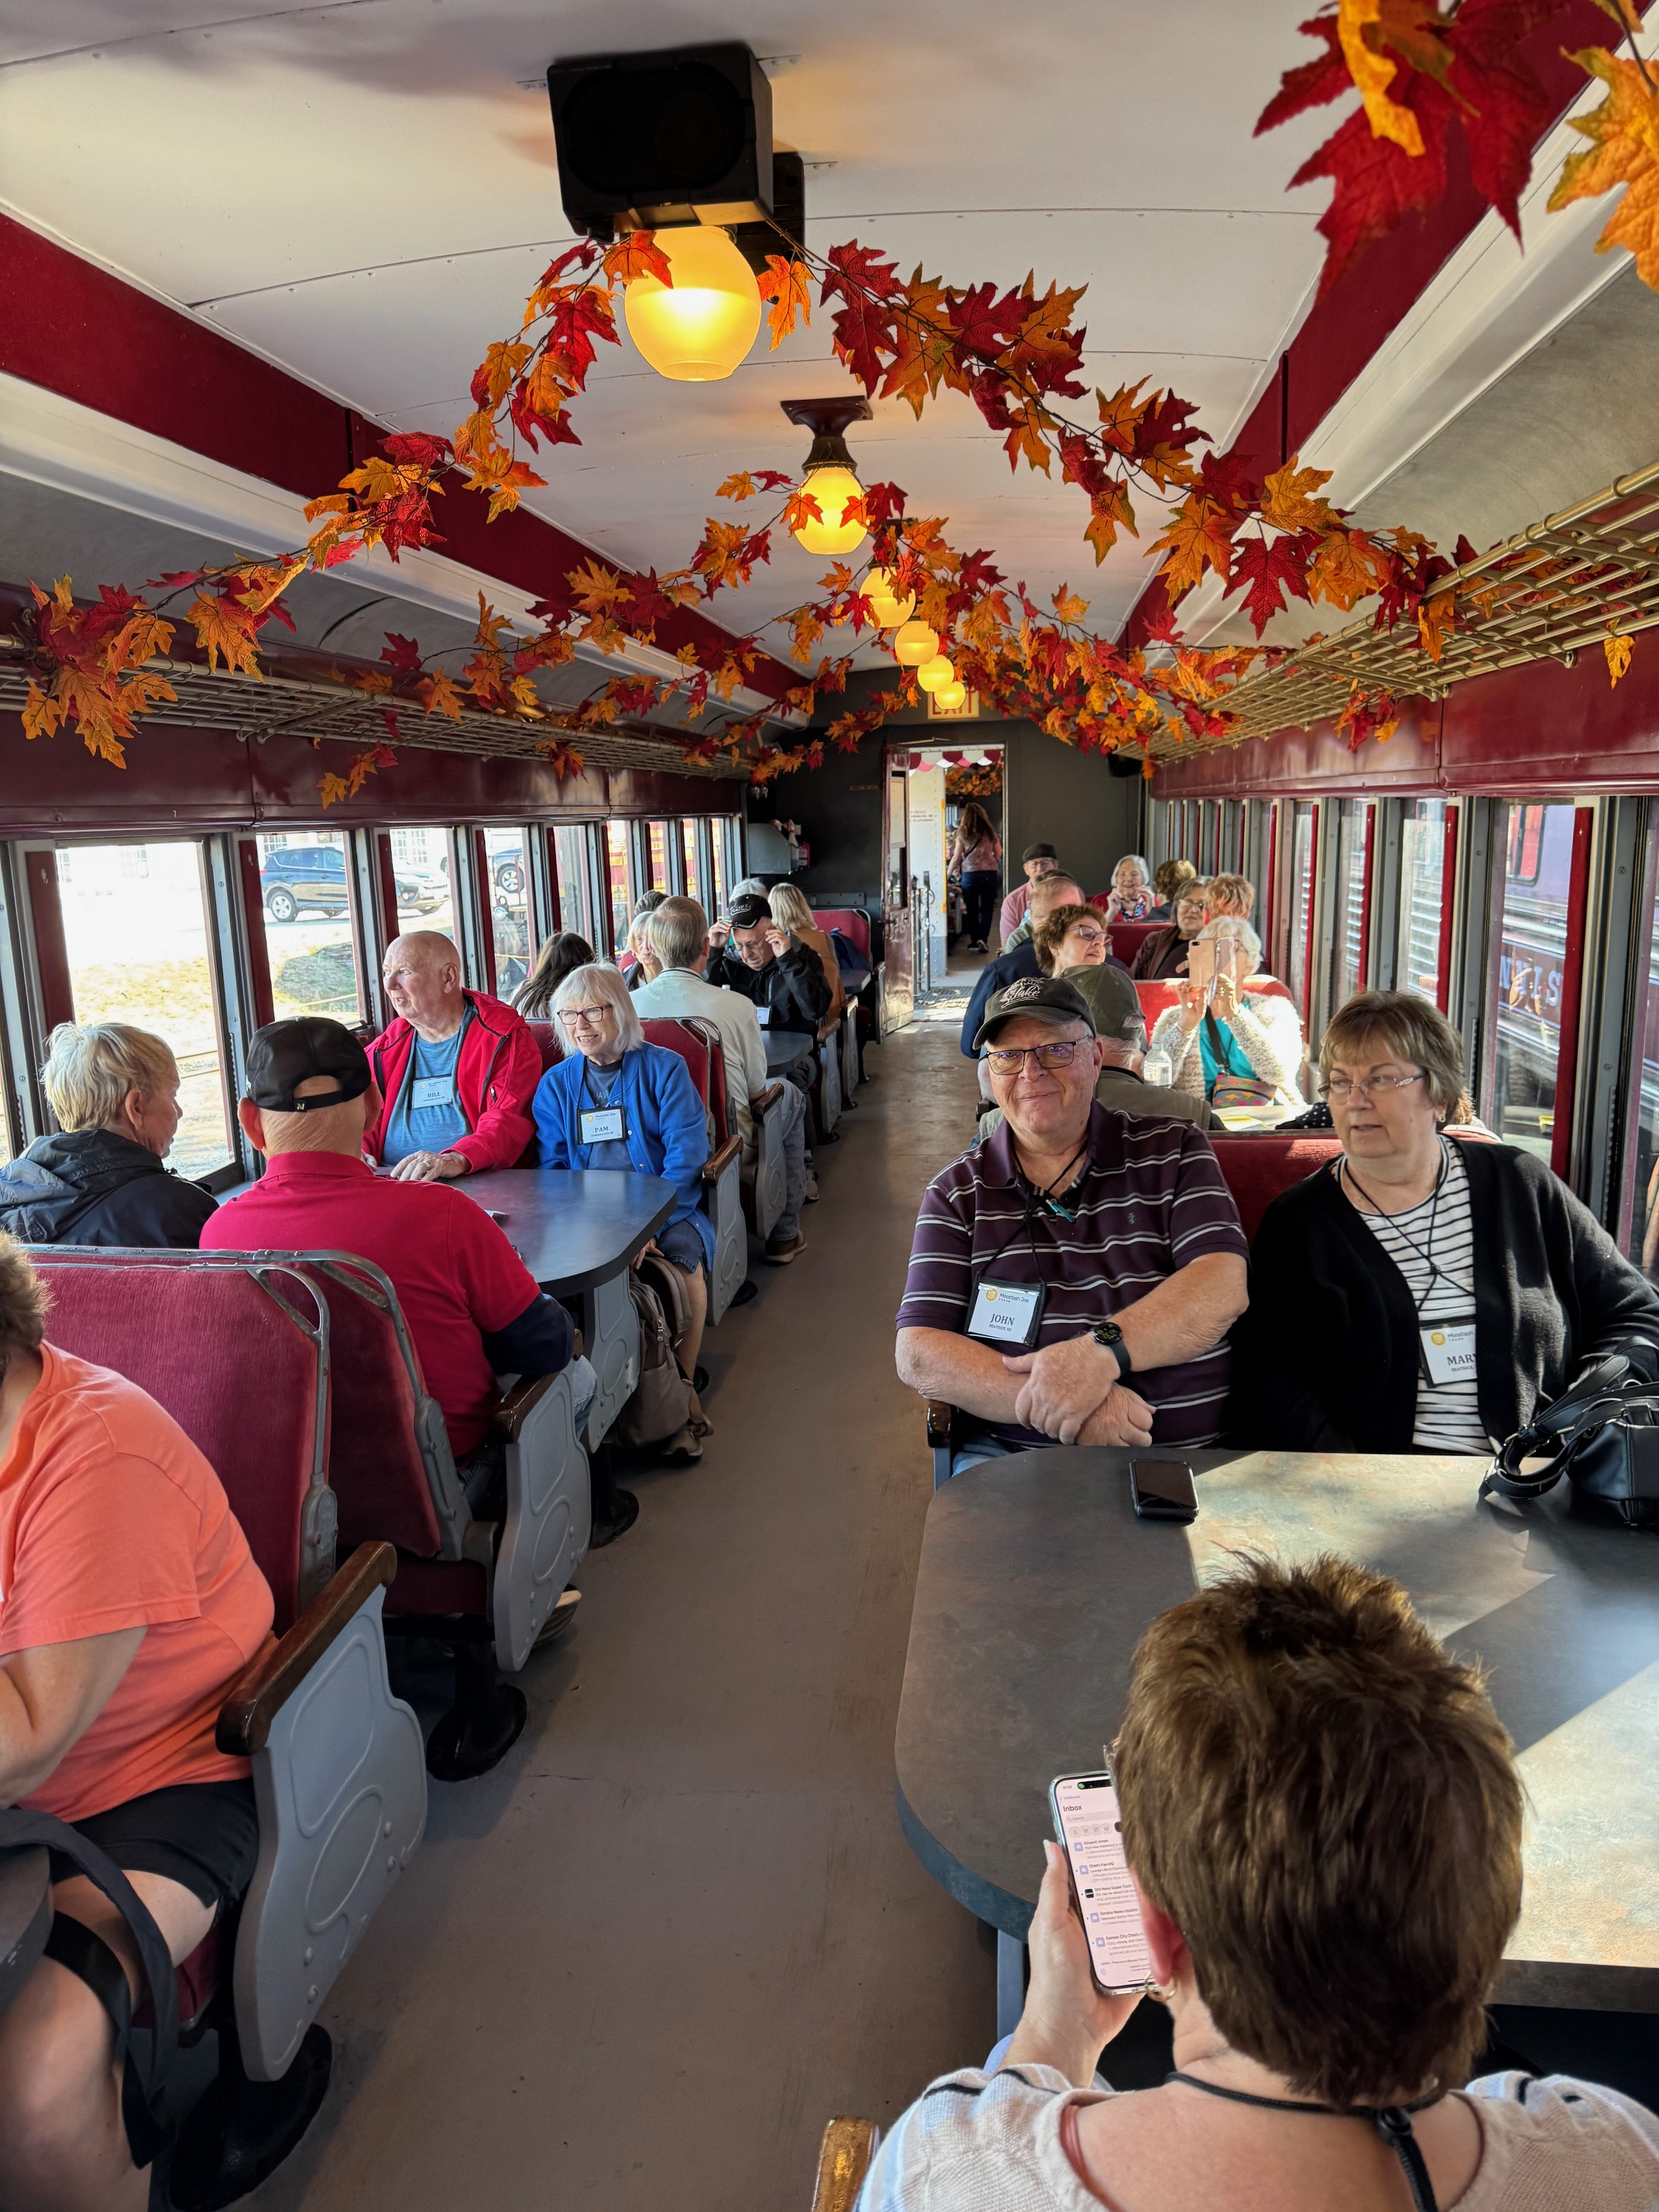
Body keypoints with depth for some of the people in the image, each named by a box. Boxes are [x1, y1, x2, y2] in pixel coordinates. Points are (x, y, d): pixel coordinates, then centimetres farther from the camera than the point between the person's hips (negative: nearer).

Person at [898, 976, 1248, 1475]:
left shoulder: (1173, 1153, 9)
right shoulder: (958, 1192, 8)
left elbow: (1223, 1288, -6)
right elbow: (918, 1354, -3)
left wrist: (1100, 1350, -24)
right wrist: (1064, 1403, -17)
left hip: (1182, 1454, 1)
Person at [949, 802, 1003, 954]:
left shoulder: (962, 835, 0)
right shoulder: (990, 833, 6)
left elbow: (956, 858, -2)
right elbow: (998, 854, 11)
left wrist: (948, 874, 9)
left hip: (970, 874, -1)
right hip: (990, 873, 2)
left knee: (972, 909, 8)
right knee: (986, 908, 5)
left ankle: (975, 941, 8)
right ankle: (983, 940, -5)